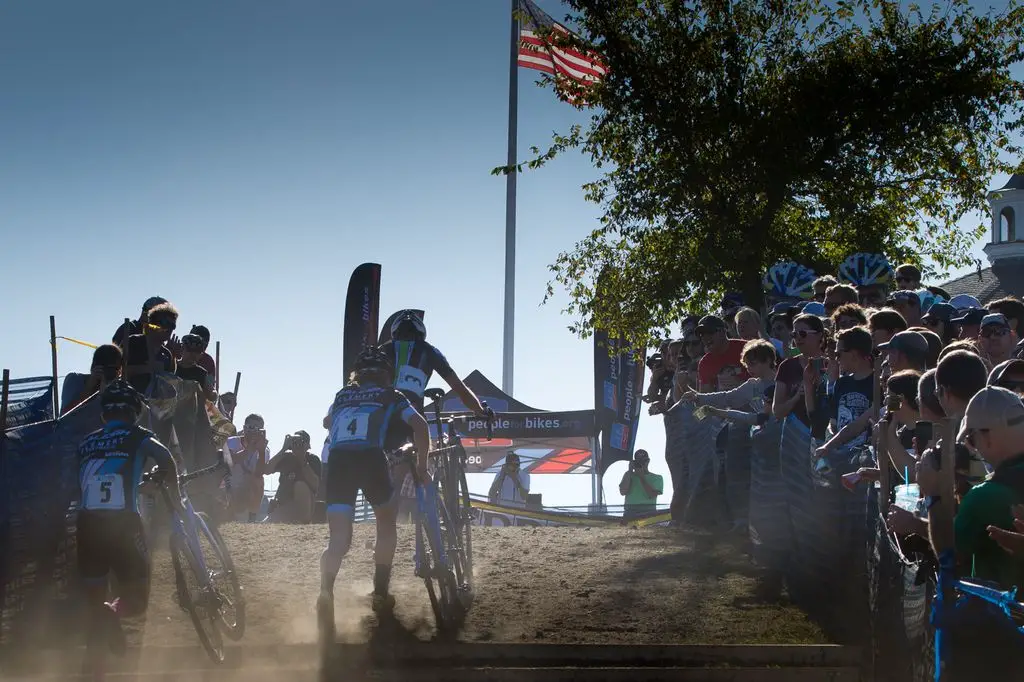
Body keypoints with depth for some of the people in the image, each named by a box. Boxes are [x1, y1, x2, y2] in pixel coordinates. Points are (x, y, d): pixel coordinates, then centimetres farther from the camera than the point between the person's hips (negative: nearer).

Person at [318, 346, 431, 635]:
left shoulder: (342, 396, 30)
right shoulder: (391, 397, 21)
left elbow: (328, 423, 51)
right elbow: (420, 426, 5)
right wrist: (421, 465, 12)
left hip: (337, 460, 2)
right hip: (371, 459, -2)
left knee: (339, 538, -2)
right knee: (387, 524, 23)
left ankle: (325, 592, -30)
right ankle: (380, 593, 20)